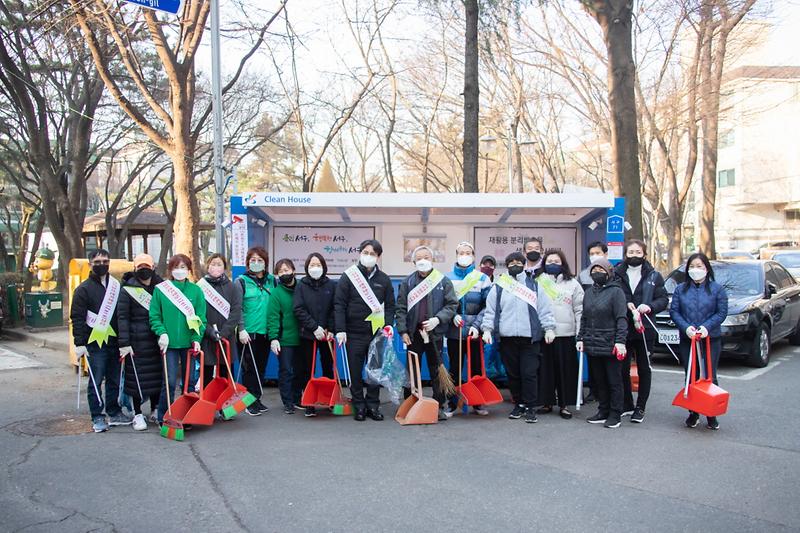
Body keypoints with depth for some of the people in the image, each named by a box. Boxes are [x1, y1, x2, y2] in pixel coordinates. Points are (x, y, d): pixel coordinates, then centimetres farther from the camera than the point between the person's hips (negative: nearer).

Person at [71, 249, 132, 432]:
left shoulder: (116, 286, 11)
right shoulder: (83, 289, -3)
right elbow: (77, 318, -6)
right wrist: (80, 343, -13)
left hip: (114, 342, 5)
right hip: (95, 342, -5)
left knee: (114, 380, 12)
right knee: (96, 381, 0)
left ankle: (114, 413, 23)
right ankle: (97, 417, 9)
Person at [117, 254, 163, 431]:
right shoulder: (128, 290, -3)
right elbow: (122, 317, -6)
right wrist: (124, 343, -13)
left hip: (157, 340, 4)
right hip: (137, 341, -3)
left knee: (157, 375, 9)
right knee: (137, 377, 1)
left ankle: (155, 411, 25)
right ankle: (138, 415, 14)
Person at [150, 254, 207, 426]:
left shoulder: (196, 290, 3)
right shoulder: (160, 289, -1)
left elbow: (201, 317, 2)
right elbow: (154, 316, 0)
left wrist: (197, 338, -8)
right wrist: (162, 333, -14)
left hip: (189, 342, 2)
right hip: (170, 342, -2)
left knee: (189, 380, 10)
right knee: (170, 381, -4)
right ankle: (163, 418, 11)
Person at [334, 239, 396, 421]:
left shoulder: (384, 279, 8)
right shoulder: (348, 277, 1)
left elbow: (390, 305, 10)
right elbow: (339, 305, -3)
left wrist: (388, 325, -6)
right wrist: (340, 329, -11)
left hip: (377, 333, 2)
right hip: (354, 333, -2)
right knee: (355, 372, 4)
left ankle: (373, 406, 18)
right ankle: (359, 406, 15)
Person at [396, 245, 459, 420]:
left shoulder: (444, 281, 3)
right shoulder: (407, 282, 6)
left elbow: (452, 305, -1)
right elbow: (401, 308, 3)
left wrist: (437, 319, -14)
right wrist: (403, 331, -5)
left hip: (435, 334, -1)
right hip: (413, 334, 1)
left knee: (437, 371, 5)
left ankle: (439, 406, 13)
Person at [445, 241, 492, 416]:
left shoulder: (482, 278, 1)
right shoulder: (448, 277, 3)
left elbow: (487, 305, -3)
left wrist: (477, 325, -12)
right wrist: (452, 315, -14)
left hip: (474, 332, 0)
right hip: (454, 331, 0)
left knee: (476, 367, 8)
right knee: (454, 368, 7)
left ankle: (477, 403, 20)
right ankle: (452, 403, 17)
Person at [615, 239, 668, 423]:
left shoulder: (653, 276, 3)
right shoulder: (616, 274, 2)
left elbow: (664, 299, 2)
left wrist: (650, 306, -16)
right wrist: (626, 304, -14)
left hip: (645, 330, 0)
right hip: (622, 329, 0)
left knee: (644, 369, 7)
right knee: (623, 369, 7)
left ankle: (640, 408, 18)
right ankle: (627, 405, 22)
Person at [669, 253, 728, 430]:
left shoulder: (717, 289, 2)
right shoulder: (680, 289, 8)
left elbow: (722, 312, -3)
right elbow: (674, 311, 2)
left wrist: (706, 327, -17)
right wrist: (686, 327, -14)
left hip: (711, 339, -2)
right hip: (687, 340, 2)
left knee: (710, 377, -1)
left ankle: (711, 414, 10)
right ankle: (693, 413, 16)